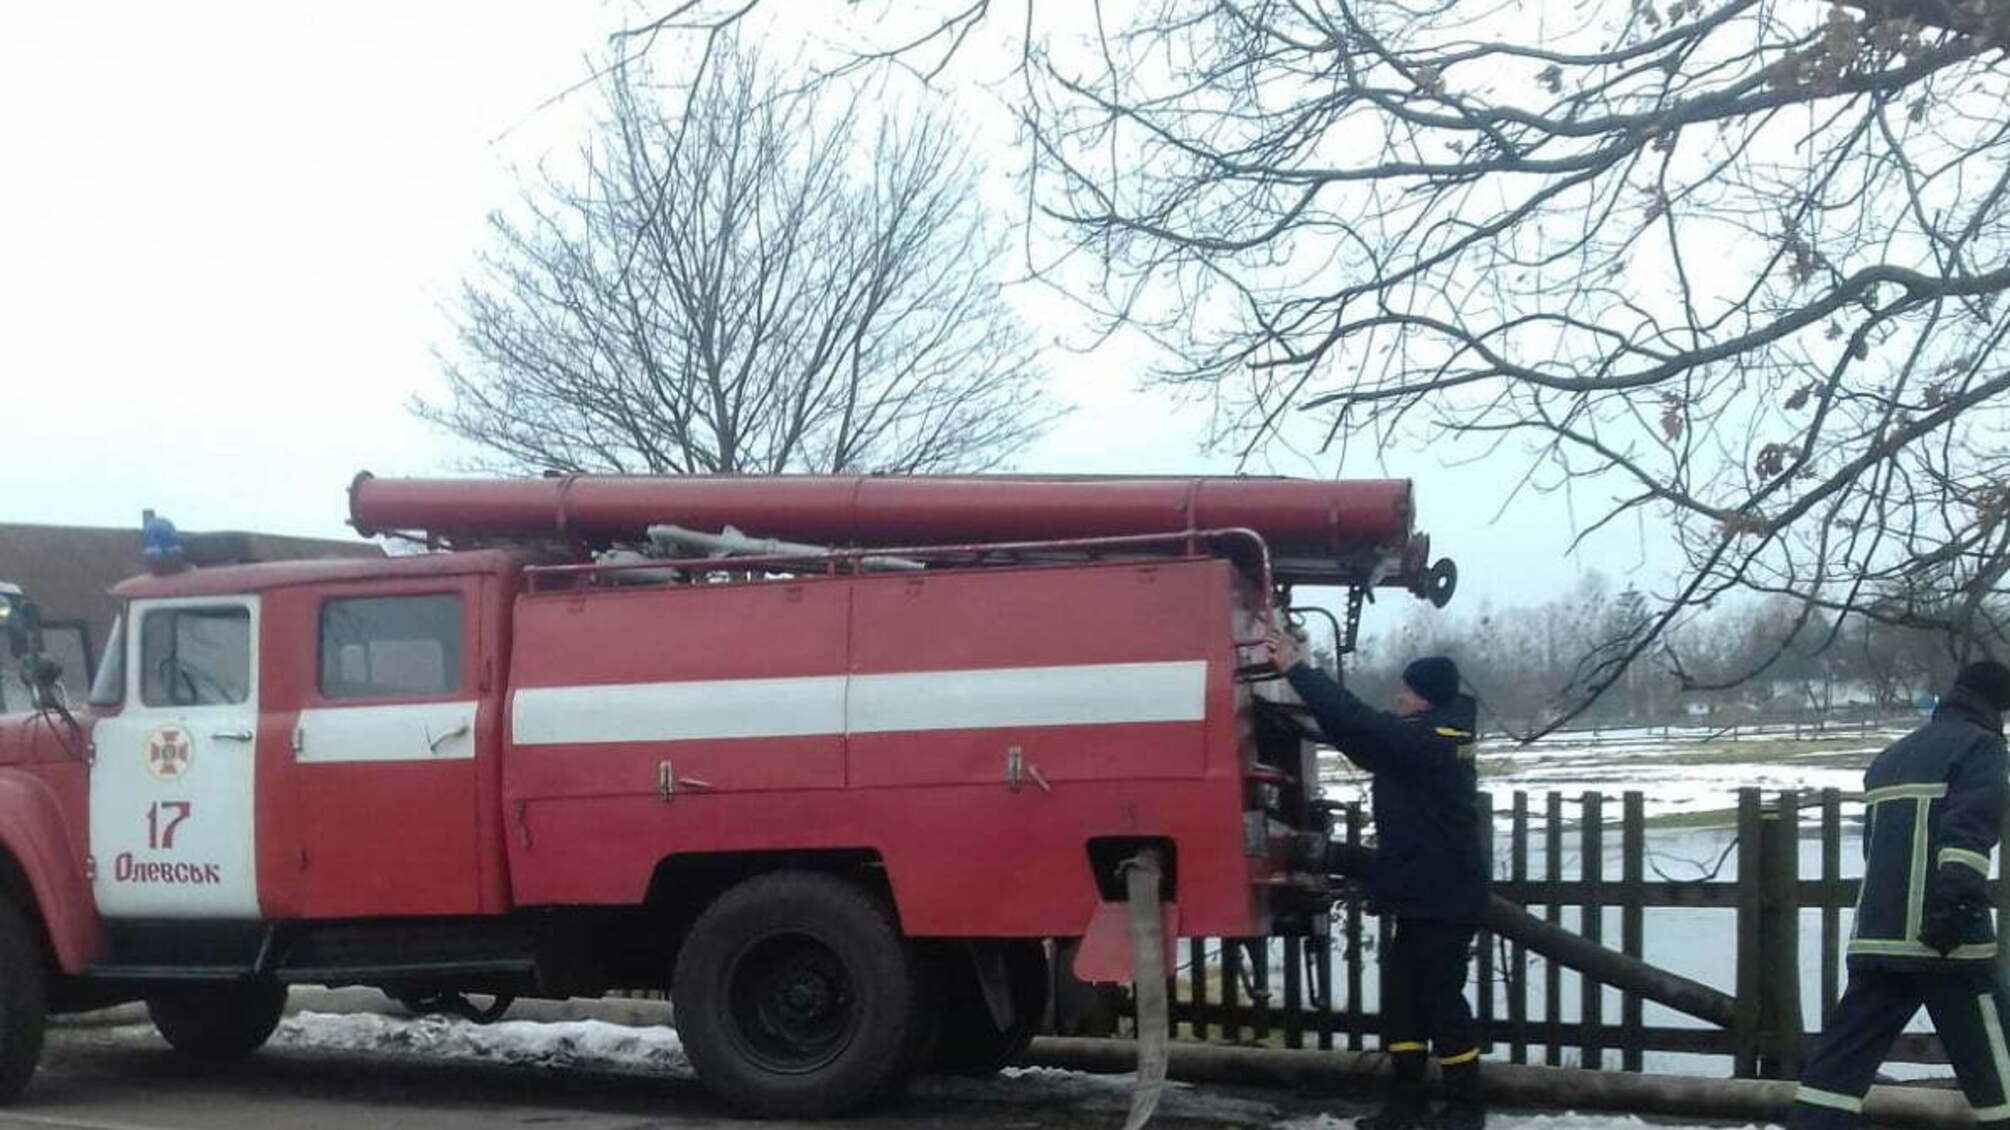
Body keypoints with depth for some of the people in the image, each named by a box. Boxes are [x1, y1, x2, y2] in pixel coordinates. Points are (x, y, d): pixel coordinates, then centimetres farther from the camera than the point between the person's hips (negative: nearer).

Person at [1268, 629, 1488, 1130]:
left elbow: (1356, 720, -22)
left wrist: (1295, 668, -15)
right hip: (1428, 892, 10)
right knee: (1402, 994, 11)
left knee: (1441, 997, -3)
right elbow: (1363, 733, 16)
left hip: (1442, 897, -10)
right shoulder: (1437, 737, 10)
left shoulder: (1422, 740, -19)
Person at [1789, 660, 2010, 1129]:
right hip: (1945, 943, -7)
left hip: (1875, 937, 7)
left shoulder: (1891, 757, 23)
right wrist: (1959, 901, -28)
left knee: (1842, 1060, 5)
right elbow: (1970, 827, -18)